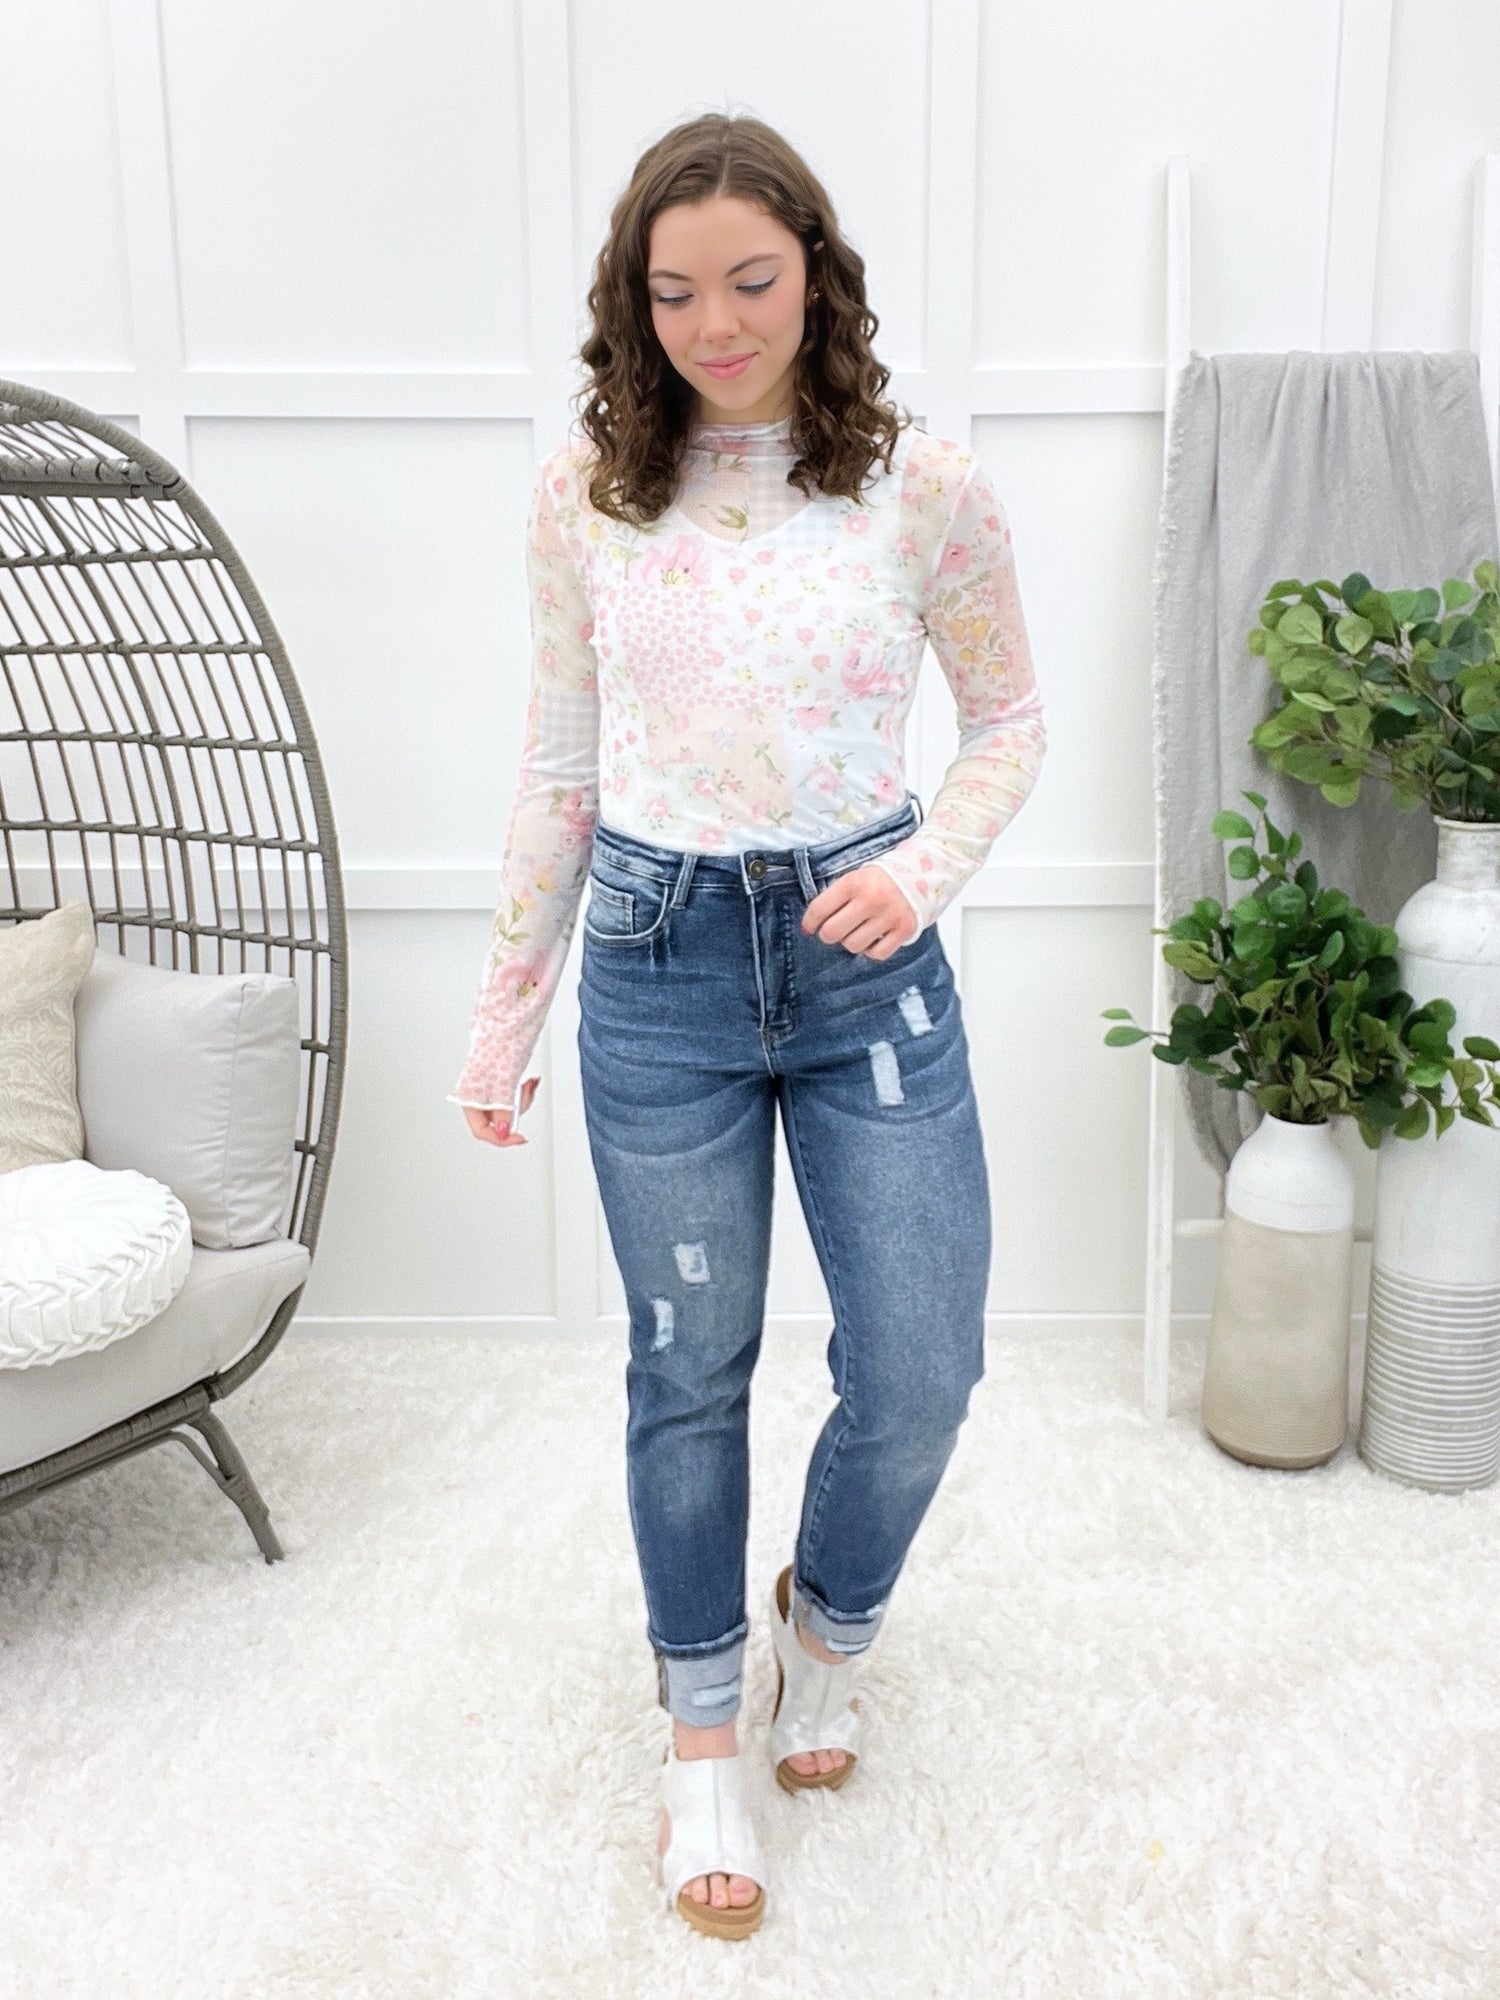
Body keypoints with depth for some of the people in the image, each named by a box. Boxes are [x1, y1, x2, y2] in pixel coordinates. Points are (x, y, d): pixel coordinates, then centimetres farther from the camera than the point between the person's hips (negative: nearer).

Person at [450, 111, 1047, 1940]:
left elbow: (1009, 720, 6)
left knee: (920, 1367, 3)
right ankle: (703, 1741, 31)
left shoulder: (924, 486, -4)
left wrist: (926, 865, -13)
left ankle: (828, 1619, 37)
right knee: (689, 1370, 10)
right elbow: (559, 763, 5)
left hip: (870, 958, 0)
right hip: (658, 960, 0)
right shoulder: (585, 494, -1)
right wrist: (506, 1005, 5)